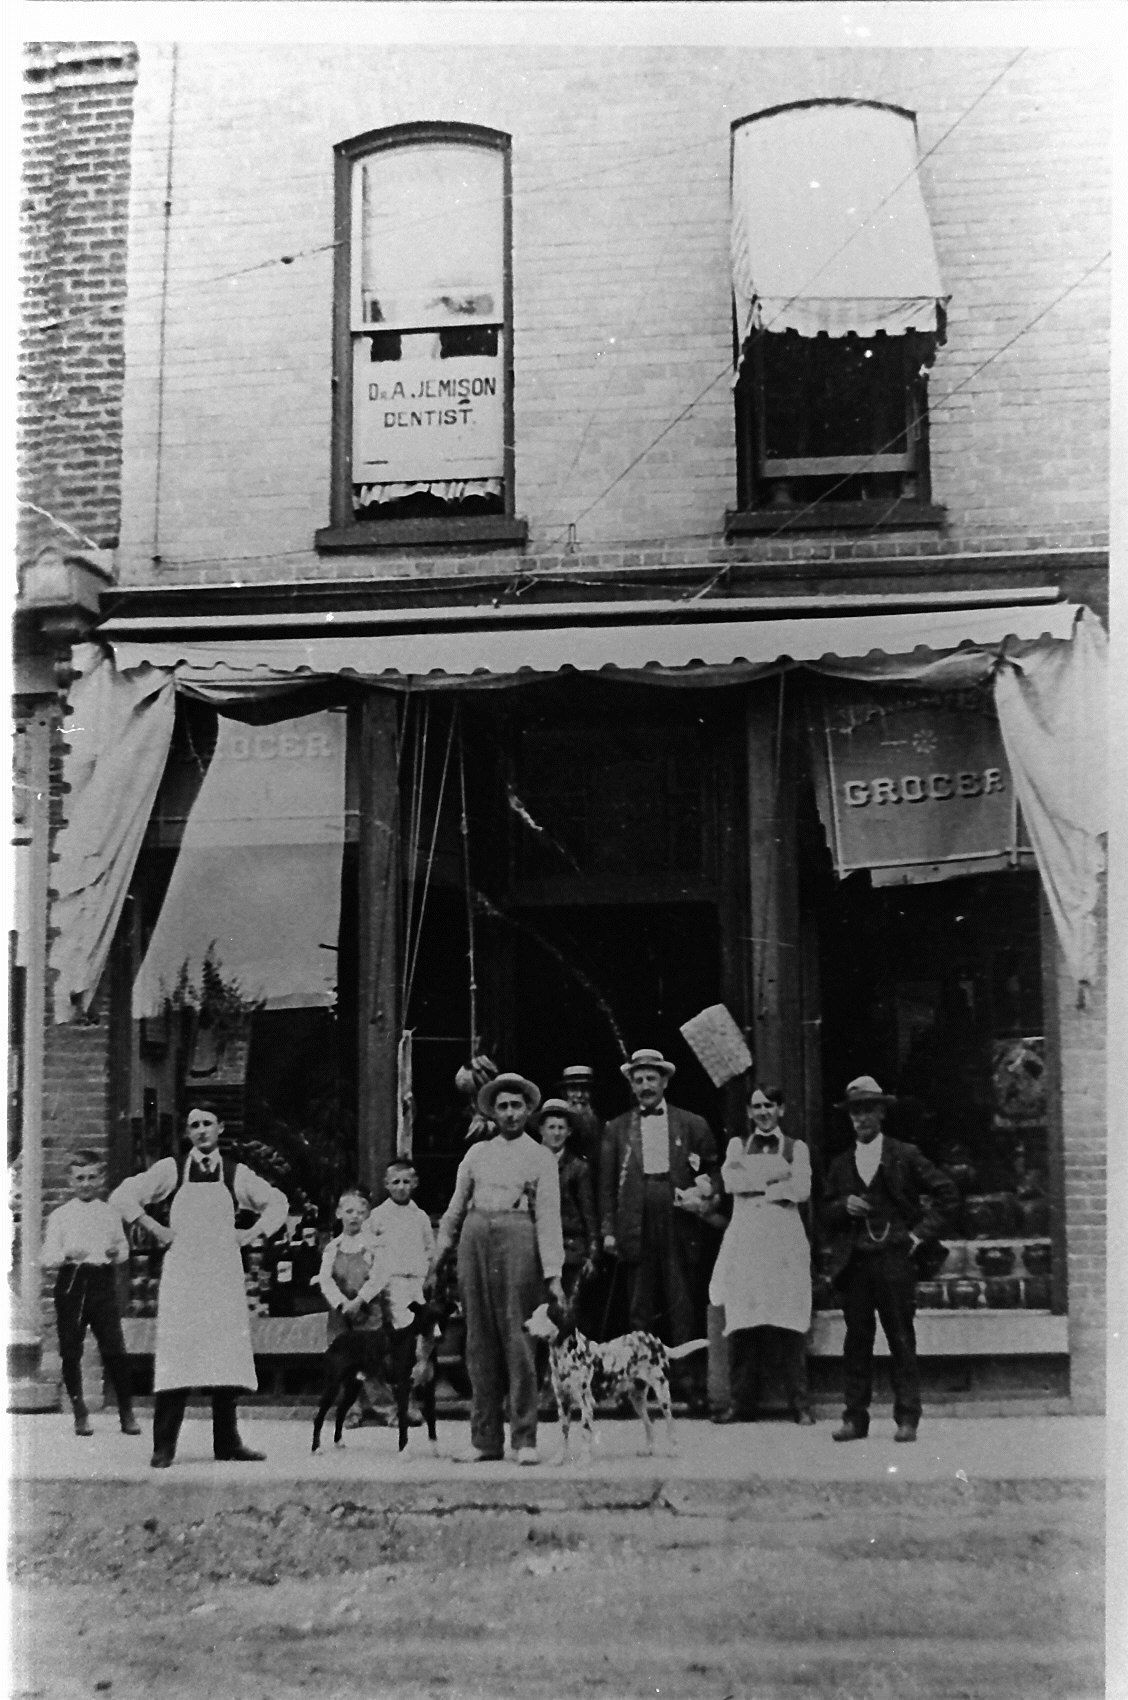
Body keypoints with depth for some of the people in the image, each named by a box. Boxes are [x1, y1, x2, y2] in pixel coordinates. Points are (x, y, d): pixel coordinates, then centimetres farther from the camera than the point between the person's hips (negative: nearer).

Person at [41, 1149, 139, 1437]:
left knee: (114, 1349, -4)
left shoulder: (110, 1214, 9)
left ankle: (126, 1413, 7)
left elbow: (123, 1248, 18)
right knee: (70, 1351, 2)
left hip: (103, 1281, 0)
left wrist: (117, 1253, -5)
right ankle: (80, 1414, 17)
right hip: (71, 1283, 0)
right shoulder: (59, 1216, 4)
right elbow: (46, 1257, 0)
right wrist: (67, 1255, -20)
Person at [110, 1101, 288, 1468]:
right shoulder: (171, 1170, 3)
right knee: (176, 1357, -9)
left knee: (227, 1355, 1)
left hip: (224, 1274, 2)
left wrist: (252, 1233, 7)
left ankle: (227, 1443, 10)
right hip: (181, 1270, -2)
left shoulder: (236, 1174, 8)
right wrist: (155, 1229, 0)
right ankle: (164, 1447, -4)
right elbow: (122, 1196, 7)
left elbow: (277, 1203, 19)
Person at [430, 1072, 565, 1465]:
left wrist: (553, 1274, -7)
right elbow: (455, 1208, 18)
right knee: (479, 1339, 3)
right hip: (474, 1238, 3)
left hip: (518, 1240, -3)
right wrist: (436, 1259, 12)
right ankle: (485, 1439, 8)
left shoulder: (541, 1157, 10)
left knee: (517, 1337, -7)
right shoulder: (477, 1153, 18)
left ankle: (524, 1439, -2)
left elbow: (548, 1218, 2)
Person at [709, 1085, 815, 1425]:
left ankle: (799, 1404, -4)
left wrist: (754, 1183, -4)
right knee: (743, 1324, -4)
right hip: (745, 1239, 2)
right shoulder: (737, 1145, 19)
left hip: (784, 1239, -2)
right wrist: (776, 1174, -5)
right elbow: (730, 1181, 0)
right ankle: (742, 1403, 1)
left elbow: (801, 1190, -4)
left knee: (788, 1325, -8)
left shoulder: (796, 1148, 13)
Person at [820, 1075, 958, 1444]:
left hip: (894, 1260, -3)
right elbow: (825, 1215, 16)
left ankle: (907, 1418, 4)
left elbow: (946, 1192, 5)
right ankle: (855, 1418, 6)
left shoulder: (905, 1156, 4)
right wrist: (844, 1206, -5)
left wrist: (921, 1232, 0)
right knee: (856, 1341, 2)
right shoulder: (840, 1165, 14)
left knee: (901, 1340, -2)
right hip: (853, 1263, 3)